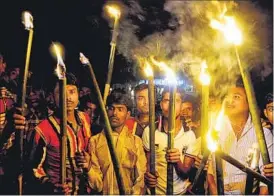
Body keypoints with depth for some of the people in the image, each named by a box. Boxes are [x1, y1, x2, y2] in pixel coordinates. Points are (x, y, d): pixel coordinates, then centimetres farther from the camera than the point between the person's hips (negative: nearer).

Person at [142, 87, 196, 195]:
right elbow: (146, 163, 3)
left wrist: (177, 162, -24)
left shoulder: (189, 134, -8)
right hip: (155, 191, 0)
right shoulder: (149, 131, -8)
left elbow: (186, 174, -5)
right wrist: (147, 175, -17)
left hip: (181, 191, 0)